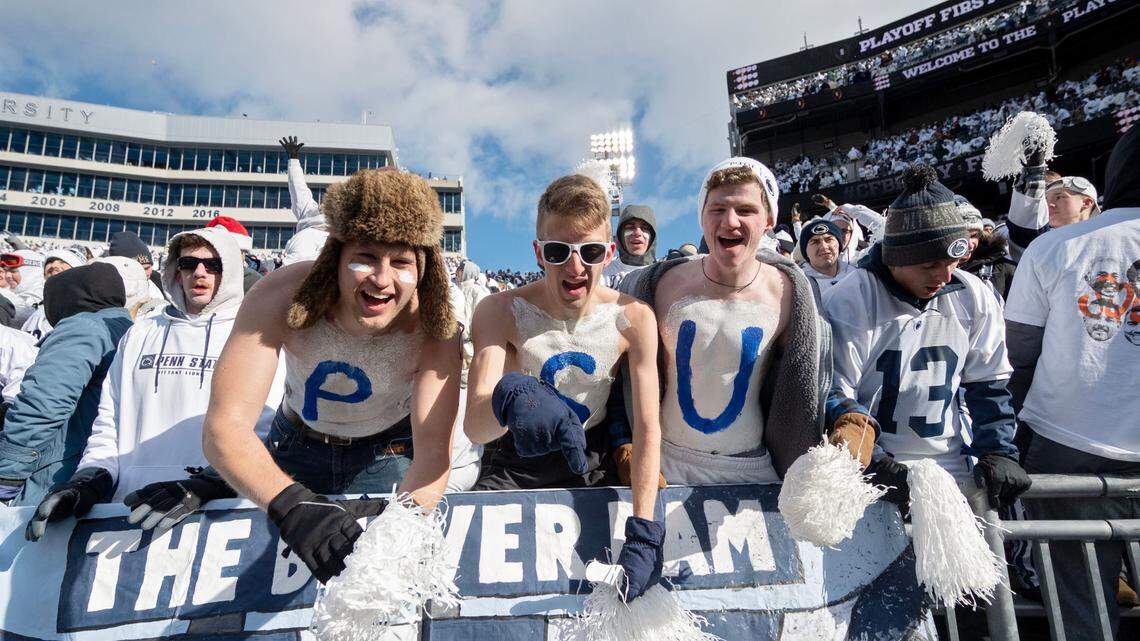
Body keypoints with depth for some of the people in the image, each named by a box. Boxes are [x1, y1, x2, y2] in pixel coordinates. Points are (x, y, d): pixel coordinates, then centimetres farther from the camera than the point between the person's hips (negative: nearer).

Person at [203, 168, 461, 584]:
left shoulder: (433, 330, -29)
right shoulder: (282, 296, -30)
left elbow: (434, 450, -33)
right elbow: (225, 426, -36)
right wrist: (292, 505, -54)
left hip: (389, 454, 0)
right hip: (297, 447, 1)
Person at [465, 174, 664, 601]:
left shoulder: (634, 319, -15)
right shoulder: (501, 312, -18)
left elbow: (648, 430, -15)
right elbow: (474, 428, -30)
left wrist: (643, 533, -26)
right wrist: (510, 396, -55)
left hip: (592, 464, 1)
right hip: (515, 462, 0)